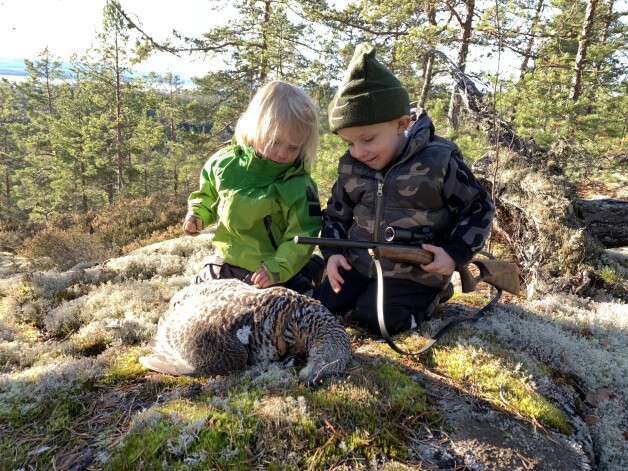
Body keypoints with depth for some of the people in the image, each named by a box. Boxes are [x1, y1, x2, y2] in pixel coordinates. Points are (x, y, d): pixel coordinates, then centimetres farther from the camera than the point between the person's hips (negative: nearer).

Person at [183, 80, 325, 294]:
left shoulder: (299, 186, -20)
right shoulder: (226, 161, -6)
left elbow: (301, 237, -21)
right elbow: (207, 194, 14)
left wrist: (278, 268, -33)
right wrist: (197, 214, -4)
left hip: (273, 275, -4)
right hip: (226, 262, 5)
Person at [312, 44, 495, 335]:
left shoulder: (438, 160, -15)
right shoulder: (350, 167, -1)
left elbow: (478, 208, -5)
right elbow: (337, 213, 13)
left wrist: (456, 254, -17)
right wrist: (333, 251, -5)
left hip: (415, 271, -5)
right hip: (359, 264, 5)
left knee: (376, 319, -21)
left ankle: (427, 297, 6)